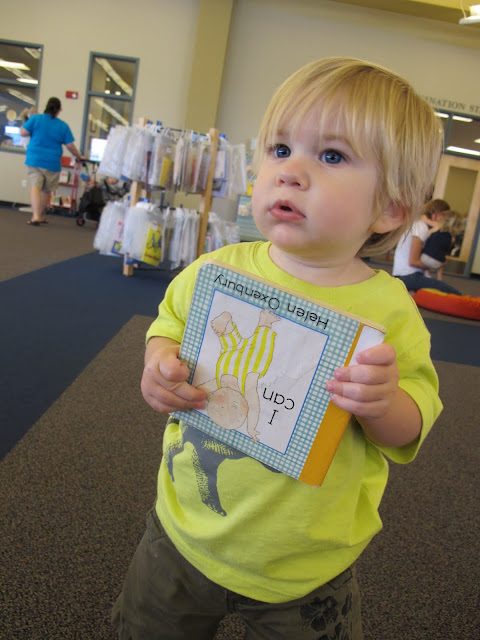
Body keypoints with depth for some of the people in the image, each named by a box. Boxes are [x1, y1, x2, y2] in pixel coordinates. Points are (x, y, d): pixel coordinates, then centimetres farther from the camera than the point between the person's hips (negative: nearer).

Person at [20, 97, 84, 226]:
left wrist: (26, 122, 17)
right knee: (46, 190, 14)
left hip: (35, 159, -1)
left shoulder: (36, 118, -1)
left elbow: (23, 132, -2)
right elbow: (70, 146, 1)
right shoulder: (63, 126, 1)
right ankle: (41, 216, 26)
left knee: (35, 187, -7)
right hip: (52, 163, 1)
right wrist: (79, 157, 17)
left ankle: (36, 216, -24)